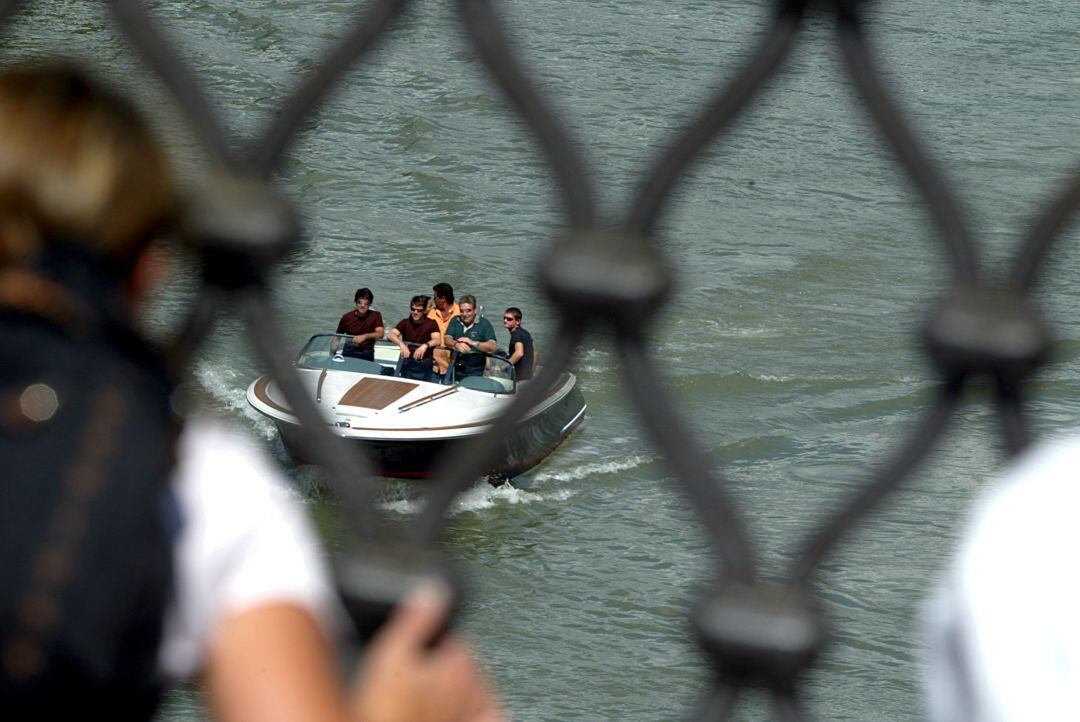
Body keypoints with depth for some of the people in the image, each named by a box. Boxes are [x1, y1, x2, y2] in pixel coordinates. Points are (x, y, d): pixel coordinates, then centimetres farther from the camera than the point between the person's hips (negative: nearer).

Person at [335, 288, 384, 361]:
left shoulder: (375, 316, -1)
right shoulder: (347, 317, 2)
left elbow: (380, 334, -14)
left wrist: (365, 336, -32)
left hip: (367, 354, -1)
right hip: (349, 353, 1)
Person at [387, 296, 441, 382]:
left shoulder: (431, 324, -3)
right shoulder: (405, 323, 4)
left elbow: (437, 340, -17)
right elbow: (392, 335, -11)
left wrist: (425, 345, -38)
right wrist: (401, 344, -31)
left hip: (425, 365, -2)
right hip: (407, 364, 2)